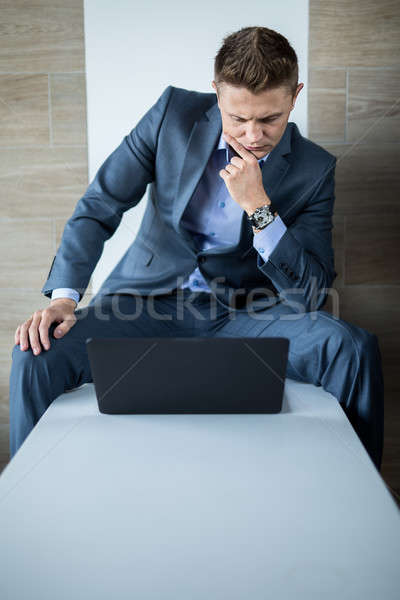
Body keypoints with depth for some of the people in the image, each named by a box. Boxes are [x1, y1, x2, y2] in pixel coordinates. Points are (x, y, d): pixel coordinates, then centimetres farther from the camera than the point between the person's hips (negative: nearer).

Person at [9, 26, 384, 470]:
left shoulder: (314, 170, -5)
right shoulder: (175, 112, -4)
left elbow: (310, 295, -9)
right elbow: (99, 205, -1)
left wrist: (258, 206, -22)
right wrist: (62, 298, -15)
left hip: (242, 315, 0)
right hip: (149, 299, 0)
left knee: (354, 348, -26)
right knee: (37, 357, -25)